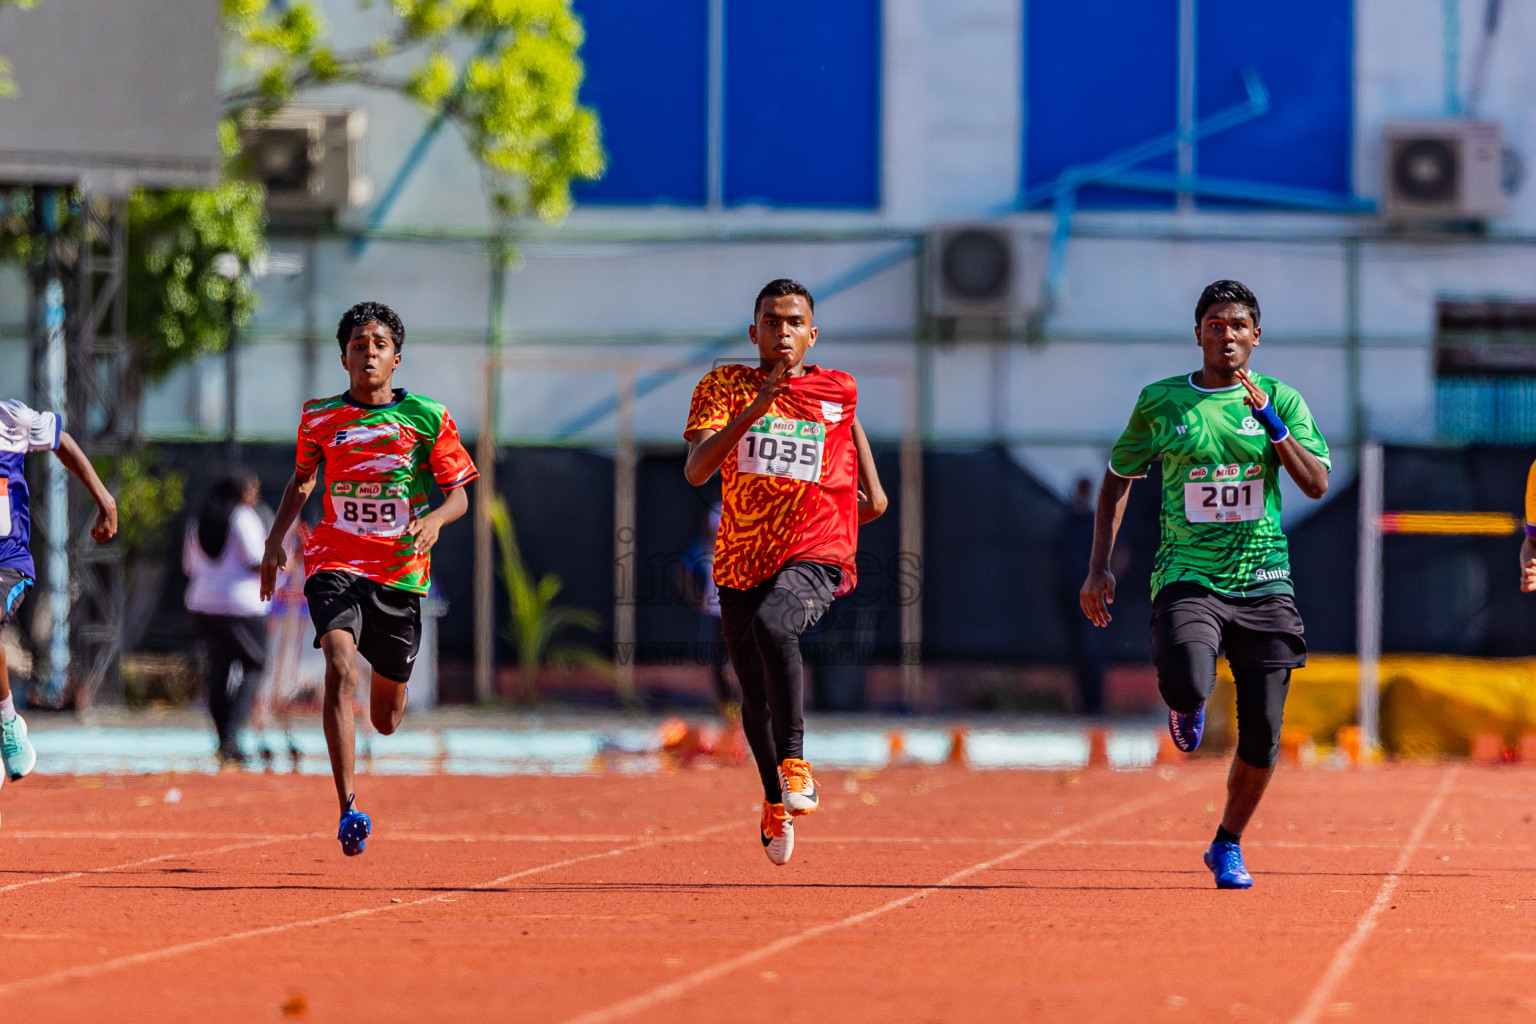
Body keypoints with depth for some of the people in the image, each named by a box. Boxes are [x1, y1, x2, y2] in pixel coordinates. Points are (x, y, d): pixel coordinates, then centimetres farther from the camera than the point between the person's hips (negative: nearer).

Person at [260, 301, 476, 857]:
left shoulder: (427, 417, 0)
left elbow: (459, 495, 3)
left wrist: (434, 519, -19)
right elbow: (302, 481, 22)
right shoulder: (320, 417, 5)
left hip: (401, 573, 0)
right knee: (341, 670, -28)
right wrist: (275, 539, 9)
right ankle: (349, 809, -29)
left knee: (386, 719, 10)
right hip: (335, 565, 0)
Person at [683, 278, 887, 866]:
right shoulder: (724, 387, 1)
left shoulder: (837, 392, 5)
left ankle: (794, 760, -27)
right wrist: (754, 409, -25)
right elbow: (696, 470, -16)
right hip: (742, 564, 3)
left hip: (815, 555, -3)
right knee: (756, 700, 14)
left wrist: (869, 495, 14)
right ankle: (776, 801, 41)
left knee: (772, 626, -35)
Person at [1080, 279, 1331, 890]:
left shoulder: (1281, 401, 5)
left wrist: (1271, 423, -17)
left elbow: (1317, 484, -4)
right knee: (1187, 683, -30)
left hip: (1263, 582, 1)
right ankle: (1188, 705, 10)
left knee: (1262, 736, 0)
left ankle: (1228, 845, 24)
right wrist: (1099, 566, 9)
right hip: (1188, 578, -1)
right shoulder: (1161, 403, 5)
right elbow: (1117, 480, 16)